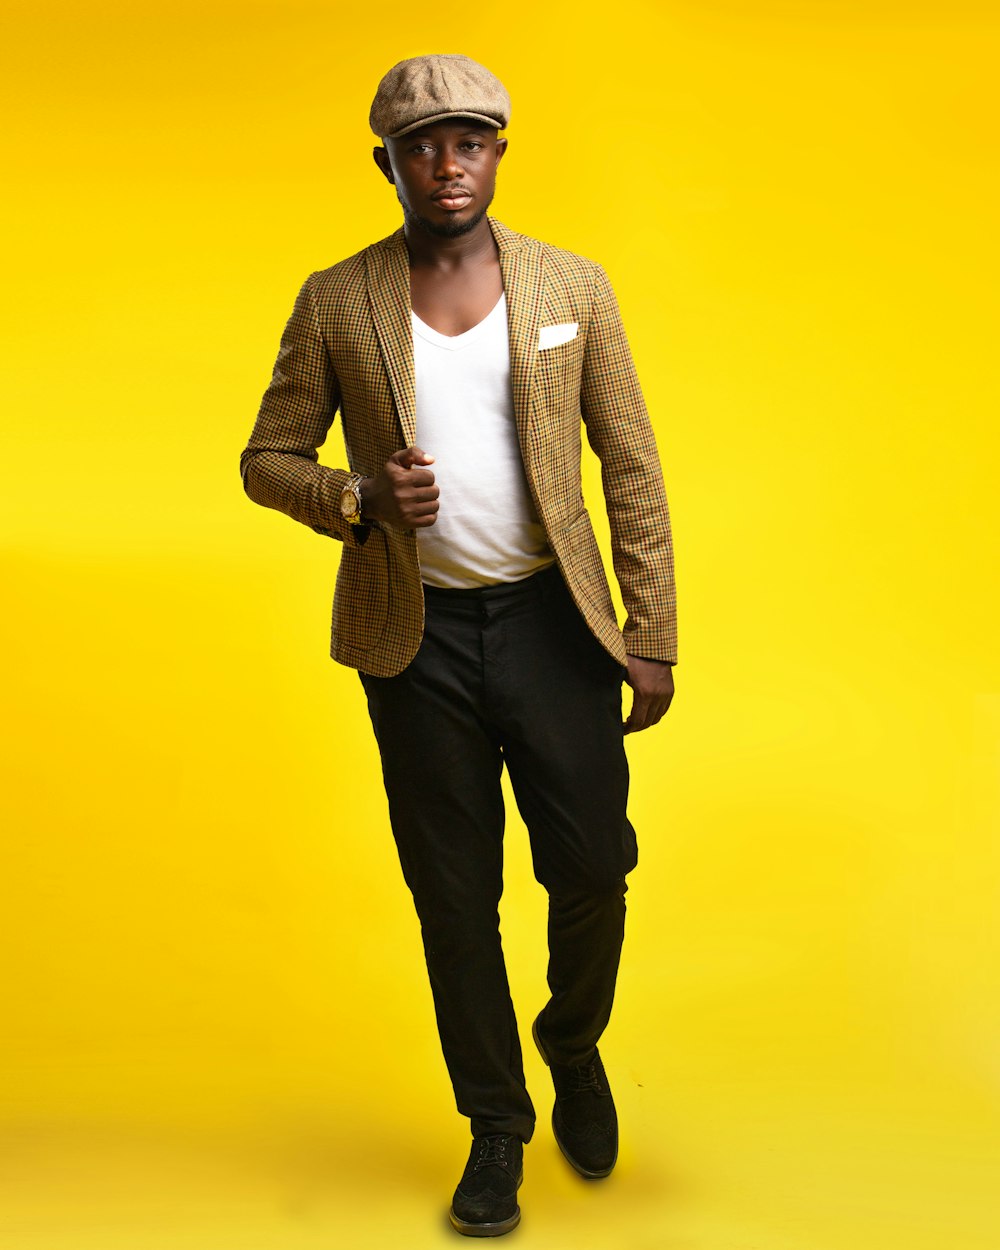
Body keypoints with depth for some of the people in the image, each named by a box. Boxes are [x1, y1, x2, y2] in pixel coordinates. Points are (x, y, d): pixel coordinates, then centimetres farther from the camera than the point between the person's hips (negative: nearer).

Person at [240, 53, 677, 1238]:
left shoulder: (573, 286, 2)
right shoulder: (335, 301, 1)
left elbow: (631, 466, 3)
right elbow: (267, 459, 5)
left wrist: (653, 637, -2)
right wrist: (360, 498, -17)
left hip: (551, 620, 0)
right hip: (416, 638, 0)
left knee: (591, 868, 2)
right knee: (455, 895, 7)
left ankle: (574, 1044, 35)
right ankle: (494, 1122, 27)